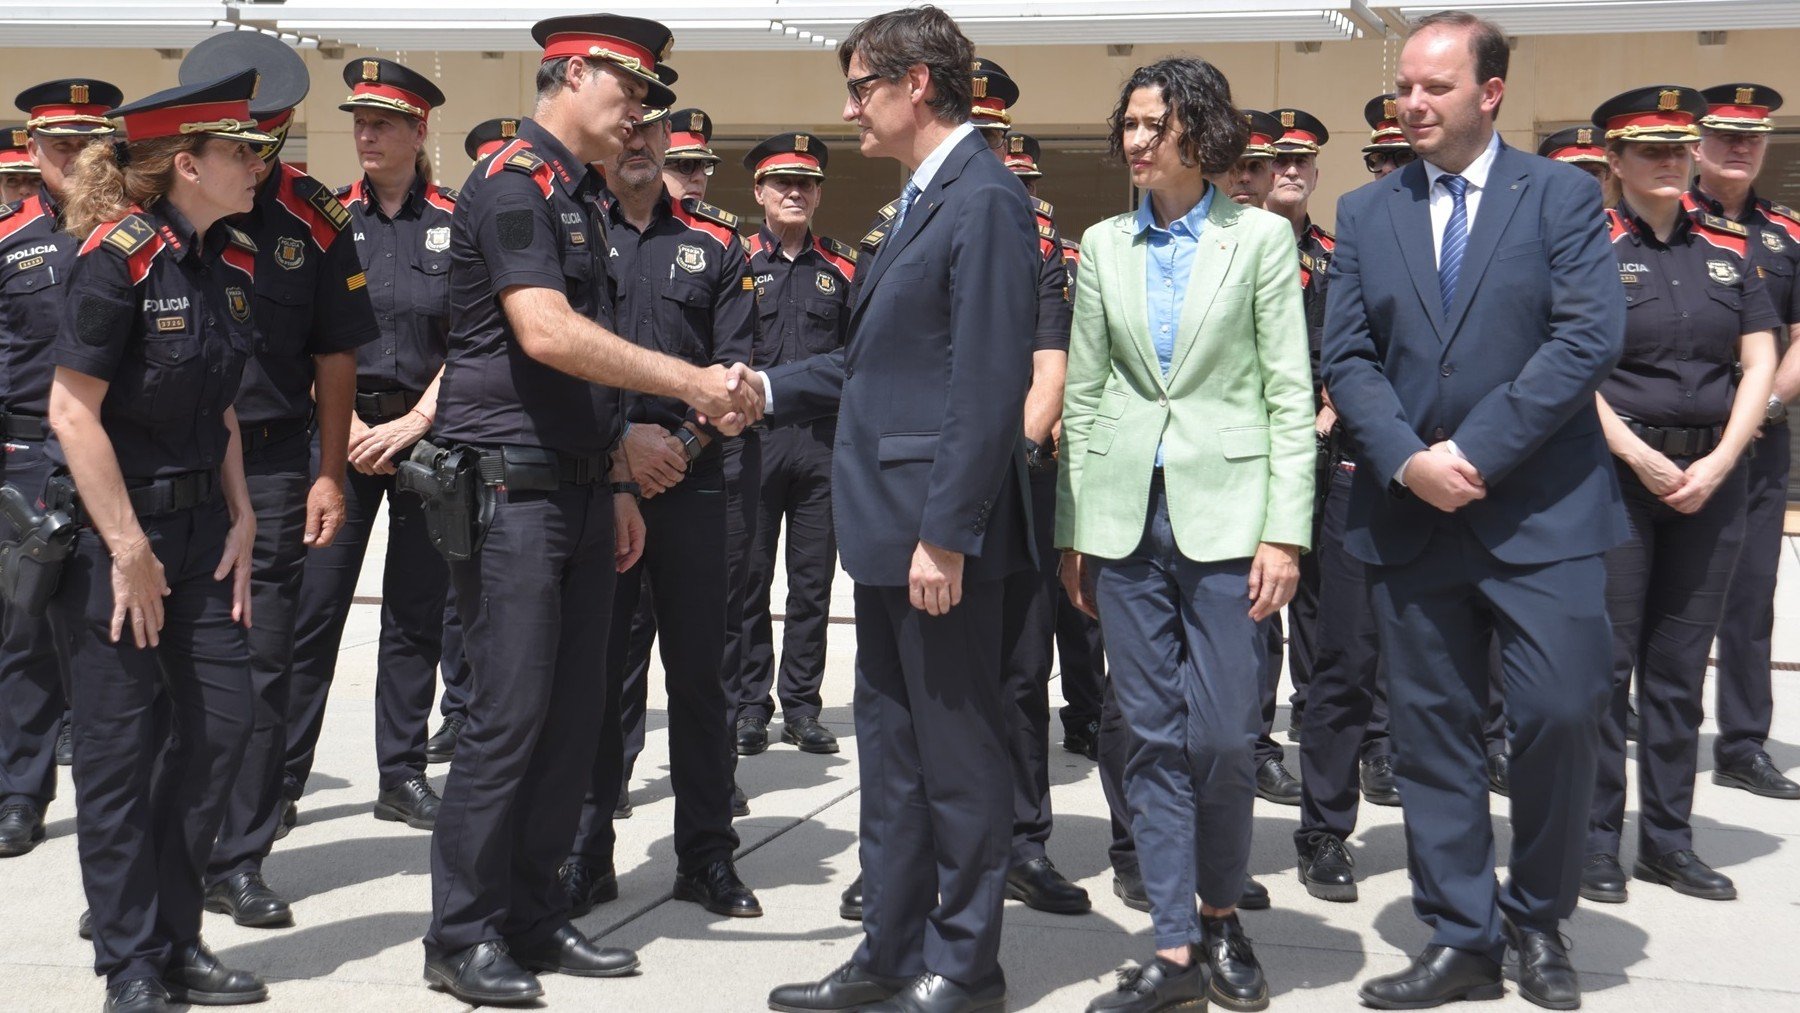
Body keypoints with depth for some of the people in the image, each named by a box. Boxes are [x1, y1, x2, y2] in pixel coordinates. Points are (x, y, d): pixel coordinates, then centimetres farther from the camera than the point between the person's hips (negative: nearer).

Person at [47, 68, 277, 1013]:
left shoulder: (231, 264, 6)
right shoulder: (118, 256, -16)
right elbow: (72, 411, -18)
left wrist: (240, 519, 5)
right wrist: (128, 549, -18)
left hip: (199, 523, 7)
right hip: (109, 526, -7)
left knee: (222, 720, 6)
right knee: (121, 743, 0)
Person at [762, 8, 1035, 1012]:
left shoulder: (985, 201, -14)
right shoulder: (921, 200, 17)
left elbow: (990, 382, -21)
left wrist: (945, 534, -23)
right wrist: (772, 388, 14)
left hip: (941, 526, -10)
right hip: (889, 523, 10)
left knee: (958, 750, 2)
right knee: (891, 742, 15)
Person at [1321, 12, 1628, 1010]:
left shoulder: (1562, 196, 1)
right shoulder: (1365, 212, 11)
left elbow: (1589, 337, -9)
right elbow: (1346, 357, 5)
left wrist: (1478, 452, -15)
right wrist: (1407, 459, -12)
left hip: (1540, 510, -3)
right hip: (1410, 514, 3)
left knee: (1560, 715, -7)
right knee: (1429, 730, 6)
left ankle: (1537, 920, 15)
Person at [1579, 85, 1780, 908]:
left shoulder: (1730, 248, 11)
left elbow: (1759, 363, 7)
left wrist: (1720, 461, -6)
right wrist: (1638, 455, -14)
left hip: (1712, 475, 4)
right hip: (1615, 467, -4)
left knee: (1681, 663, 8)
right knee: (1606, 659, -2)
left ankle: (1669, 839, 16)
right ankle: (1597, 839, 7)